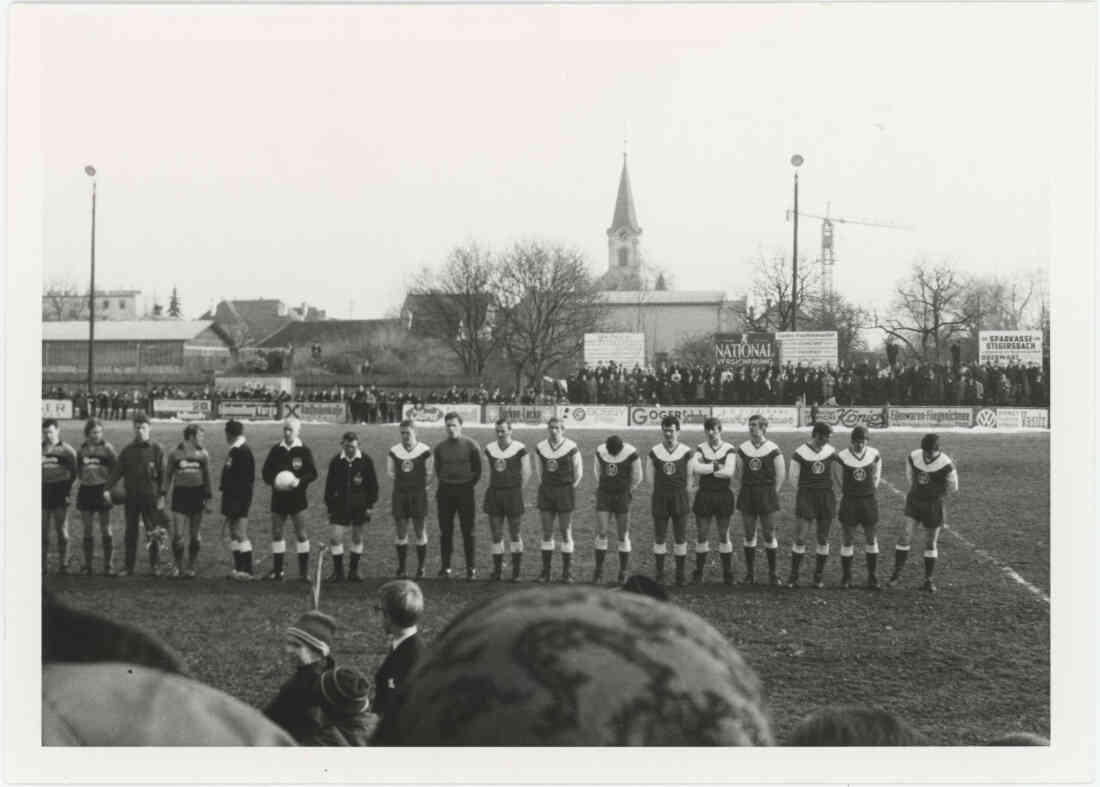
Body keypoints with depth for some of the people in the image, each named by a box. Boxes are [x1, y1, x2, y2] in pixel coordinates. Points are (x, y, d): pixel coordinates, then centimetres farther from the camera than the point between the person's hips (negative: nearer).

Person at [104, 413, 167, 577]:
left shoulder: (156, 449, 0)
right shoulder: (127, 450, 9)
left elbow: (162, 474, -4)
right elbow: (117, 471, 1)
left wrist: (161, 496, -11)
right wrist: (107, 488, -13)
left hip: (150, 497, -3)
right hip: (131, 497, 3)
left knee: (153, 534, 0)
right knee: (130, 534, 8)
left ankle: (155, 566, 9)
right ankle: (129, 566, 15)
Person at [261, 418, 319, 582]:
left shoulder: (304, 451, -1)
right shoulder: (276, 450, 6)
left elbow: (313, 474, -3)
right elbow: (266, 471, 8)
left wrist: (299, 481, -21)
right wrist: (274, 481, -12)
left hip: (297, 497, -3)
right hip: (278, 496, 3)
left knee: (301, 534, -2)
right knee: (276, 533, 5)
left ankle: (304, 572, 4)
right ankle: (277, 570, 13)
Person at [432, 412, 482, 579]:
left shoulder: (471, 446, -4)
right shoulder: (440, 448, 4)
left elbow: (478, 470, 4)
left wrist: (469, 484, 4)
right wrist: (445, 483, 10)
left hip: (465, 490, -3)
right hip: (445, 491, 3)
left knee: (468, 531, 0)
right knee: (445, 531, 4)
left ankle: (471, 568, 6)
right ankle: (445, 567, 11)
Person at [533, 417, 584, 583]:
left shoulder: (571, 448, -8)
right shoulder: (540, 448, 2)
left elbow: (578, 472, 2)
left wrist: (569, 491, 3)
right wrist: (544, 490, 12)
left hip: (565, 492, -3)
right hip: (546, 493, 3)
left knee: (565, 532, 1)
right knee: (546, 532, 4)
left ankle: (567, 572, 9)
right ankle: (545, 572, 10)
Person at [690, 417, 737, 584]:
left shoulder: (729, 450, -1)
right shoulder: (700, 449, 3)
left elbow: (729, 472, -16)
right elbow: (695, 468, -14)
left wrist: (706, 469, -12)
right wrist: (716, 467, -18)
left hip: (723, 495, -1)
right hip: (704, 495, 1)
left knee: (724, 535, 4)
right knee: (701, 534, 4)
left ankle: (728, 574, 12)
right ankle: (698, 572, 14)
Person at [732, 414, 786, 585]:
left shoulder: (773, 450, -5)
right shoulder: (743, 449, 4)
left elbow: (781, 475, 0)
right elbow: (737, 475, 11)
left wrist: (772, 494, -2)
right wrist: (741, 493, 3)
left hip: (767, 496, -3)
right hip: (747, 497, 3)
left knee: (769, 536, 0)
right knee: (749, 536, 6)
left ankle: (773, 574, 9)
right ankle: (749, 574, 13)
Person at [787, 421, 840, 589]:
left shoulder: (831, 452, 3)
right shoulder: (800, 453, -6)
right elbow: (794, 478, 5)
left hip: (826, 498, 2)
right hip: (805, 498, -2)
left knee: (823, 539, 5)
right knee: (799, 538, -5)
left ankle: (819, 576, 16)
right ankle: (793, 576, 5)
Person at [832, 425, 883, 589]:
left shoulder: (874, 455, -1)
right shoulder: (842, 457, -8)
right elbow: (839, 480, 4)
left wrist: (870, 490, 9)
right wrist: (849, 493, 7)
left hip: (869, 500, 2)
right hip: (850, 500, -2)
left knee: (871, 540, 6)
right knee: (847, 540, 3)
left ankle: (873, 578, 14)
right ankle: (846, 578, 12)